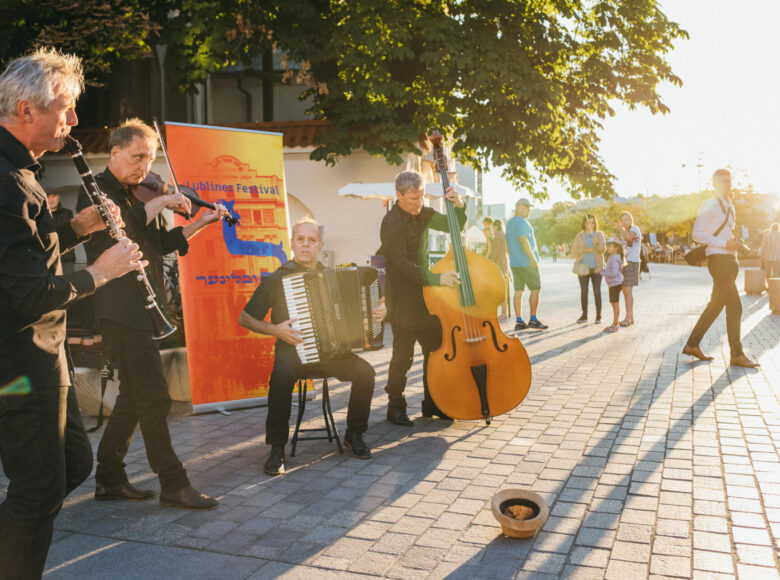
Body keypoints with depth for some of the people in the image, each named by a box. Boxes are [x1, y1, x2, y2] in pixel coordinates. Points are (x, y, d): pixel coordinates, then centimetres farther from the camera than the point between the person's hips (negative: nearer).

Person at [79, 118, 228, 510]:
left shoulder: (140, 195, 20)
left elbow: (161, 243, 22)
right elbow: (120, 223, -25)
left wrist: (201, 222, 14)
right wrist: (160, 202, -15)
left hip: (142, 306, 9)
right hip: (120, 308, -9)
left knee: (135, 396, 14)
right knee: (154, 397, -8)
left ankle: (109, 479, 24)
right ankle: (173, 485, 0)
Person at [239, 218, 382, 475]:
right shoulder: (277, 279, 0)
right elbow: (245, 319, 3)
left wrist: (376, 313, 1)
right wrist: (275, 329, -13)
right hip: (293, 350, -3)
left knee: (365, 371, -22)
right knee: (281, 376, -36)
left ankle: (354, 434, 0)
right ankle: (277, 448, -21)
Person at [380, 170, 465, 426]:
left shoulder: (423, 213, 7)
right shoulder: (392, 223, -16)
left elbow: (453, 226, 15)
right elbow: (402, 265, -23)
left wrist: (459, 206, -5)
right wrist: (435, 278, -31)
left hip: (424, 294, 8)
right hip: (402, 298, -8)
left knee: (436, 348, 11)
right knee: (403, 354, -4)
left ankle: (431, 403, 24)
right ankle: (395, 407, 12)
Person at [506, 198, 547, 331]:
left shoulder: (510, 223, 16)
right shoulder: (522, 222, -12)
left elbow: (508, 243, 19)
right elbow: (523, 241, -21)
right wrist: (532, 258, -19)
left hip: (515, 263, 8)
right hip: (527, 263, -8)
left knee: (518, 291, 6)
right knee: (535, 289, 0)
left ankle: (519, 321, 4)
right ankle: (533, 320, 1)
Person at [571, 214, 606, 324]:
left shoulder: (599, 235, 6)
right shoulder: (579, 236, 7)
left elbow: (603, 249, -5)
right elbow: (573, 250, 1)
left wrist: (596, 245, -26)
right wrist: (585, 250, -14)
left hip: (596, 267, -1)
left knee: (597, 292, -3)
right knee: (583, 292, 2)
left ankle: (598, 316, 2)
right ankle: (584, 315, 11)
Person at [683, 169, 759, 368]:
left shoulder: (730, 207, 21)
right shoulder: (709, 206, -7)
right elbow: (697, 234, -15)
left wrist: (734, 244, 16)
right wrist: (724, 243, -19)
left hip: (729, 260, 9)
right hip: (718, 259, -9)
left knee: (716, 306, 10)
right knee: (734, 307, -10)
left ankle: (692, 344, 17)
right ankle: (737, 355, -5)